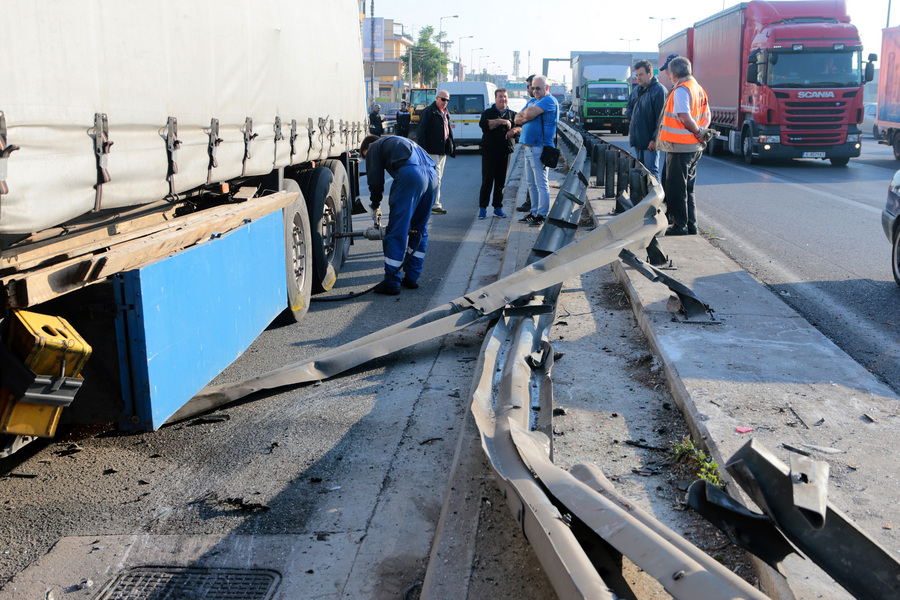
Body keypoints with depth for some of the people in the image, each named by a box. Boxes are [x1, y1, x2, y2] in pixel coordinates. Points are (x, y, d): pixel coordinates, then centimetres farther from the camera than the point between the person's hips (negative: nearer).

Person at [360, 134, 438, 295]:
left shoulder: (375, 147, 19)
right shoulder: (402, 141, 40)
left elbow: (376, 181, 12)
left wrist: (374, 205, 29)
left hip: (410, 175, -7)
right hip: (432, 175, 8)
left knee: (397, 231, -2)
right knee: (419, 229, 19)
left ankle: (391, 282, 1)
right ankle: (411, 278, 25)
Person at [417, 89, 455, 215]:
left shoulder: (446, 113, 18)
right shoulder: (429, 112, -7)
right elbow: (421, 130, -11)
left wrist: (451, 147, 16)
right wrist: (423, 148, -18)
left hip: (443, 150, 8)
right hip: (432, 150, -8)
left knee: (438, 176, 11)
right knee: (436, 176, -12)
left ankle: (432, 202, 20)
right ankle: (434, 205, -11)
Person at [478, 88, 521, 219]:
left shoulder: (513, 114, 15)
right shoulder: (488, 113, 6)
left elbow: (522, 127, 8)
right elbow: (483, 124, -14)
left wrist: (515, 130, -14)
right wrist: (502, 121, -16)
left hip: (505, 152, 3)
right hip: (489, 152, -3)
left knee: (501, 181, 5)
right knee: (487, 180, -5)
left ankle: (498, 207, 14)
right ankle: (482, 208, 0)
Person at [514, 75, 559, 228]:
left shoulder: (549, 100, -10)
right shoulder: (532, 102, 21)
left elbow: (530, 114, -22)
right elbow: (517, 119, 14)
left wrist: (525, 114, 0)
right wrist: (526, 117, -6)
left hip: (540, 149, -10)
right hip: (529, 147, 10)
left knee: (541, 184, -6)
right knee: (531, 183, 14)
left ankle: (542, 215, -3)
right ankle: (534, 213, 22)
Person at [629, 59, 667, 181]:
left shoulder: (659, 90, -13)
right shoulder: (637, 89, 13)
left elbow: (661, 117, -16)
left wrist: (655, 139, -19)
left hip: (650, 141, -8)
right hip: (636, 139, 8)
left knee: (651, 172, -5)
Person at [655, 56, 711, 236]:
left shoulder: (681, 90, -16)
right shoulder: (698, 88, 13)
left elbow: (685, 118, -25)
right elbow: (706, 116, 17)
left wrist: (698, 132, -10)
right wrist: (701, 132, 3)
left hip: (680, 147, -9)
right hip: (695, 147, 9)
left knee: (675, 189, -1)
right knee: (687, 189, 17)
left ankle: (680, 226, 3)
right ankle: (691, 226, 22)